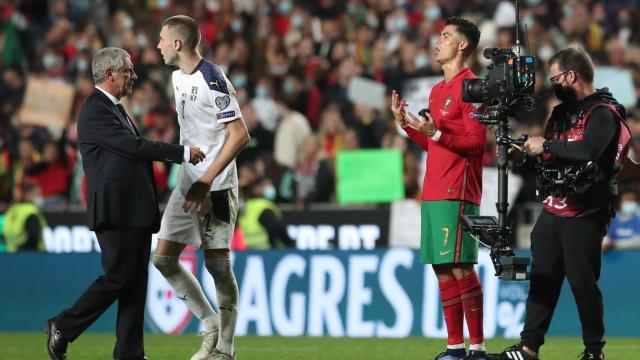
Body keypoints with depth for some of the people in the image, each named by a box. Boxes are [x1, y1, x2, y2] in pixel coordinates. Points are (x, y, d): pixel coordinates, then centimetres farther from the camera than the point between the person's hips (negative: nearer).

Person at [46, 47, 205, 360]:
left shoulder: (115, 109, 19)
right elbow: (133, 146, -20)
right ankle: (63, 329, 4)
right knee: (117, 278, -9)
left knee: (136, 283, 6)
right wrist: (183, 153, -14)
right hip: (115, 211, -10)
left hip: (136, 211, 10)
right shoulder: (95, 111, -12)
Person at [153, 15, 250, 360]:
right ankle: (211, 326, 16)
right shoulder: (178, 77, 11)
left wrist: (206, 181, -20)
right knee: (164, 258, 4)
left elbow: (240, 135, -19)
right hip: (187, 182, 9)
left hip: (215, 186, -9)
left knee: (217, 264, -3)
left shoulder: (212, 79, -16)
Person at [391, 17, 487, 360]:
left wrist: (436, 132, -22)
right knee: (442, 270, 7)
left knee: (460, 267, -12)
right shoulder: (437, 90, 20)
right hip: (433, 191, 9)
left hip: (457, 193, -9)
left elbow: (476, 143, -13)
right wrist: (406, 123, 15)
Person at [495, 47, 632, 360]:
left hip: (584, 216, -8)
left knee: (583, 282, -4)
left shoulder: (603, 113, -10)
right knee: (542, 279, 6)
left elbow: (588, 150, -28)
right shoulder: (562, 112, 17)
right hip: (552, 212, 8)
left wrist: (546, 145, -20)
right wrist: (523, 154, 7)